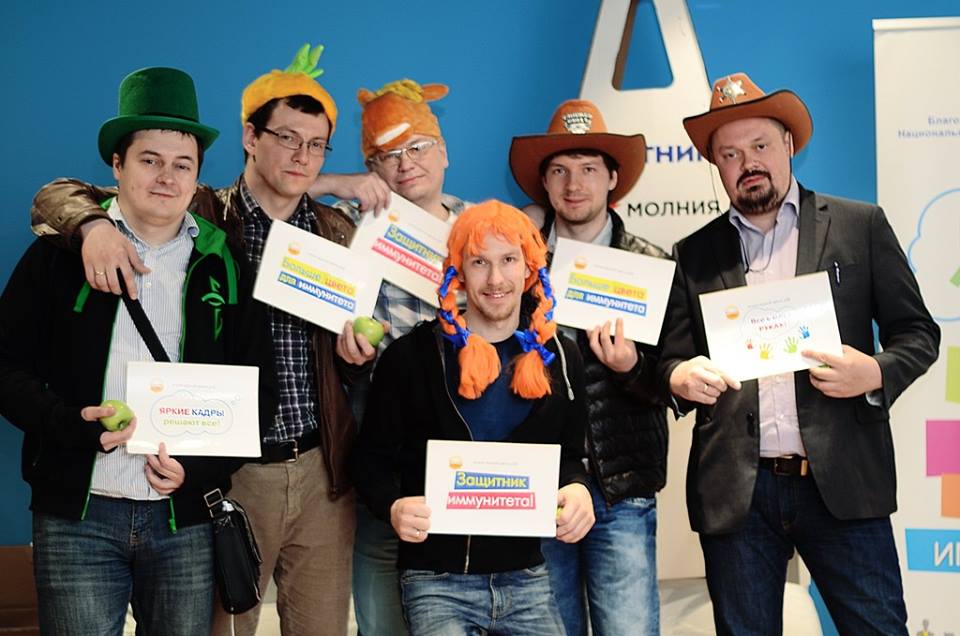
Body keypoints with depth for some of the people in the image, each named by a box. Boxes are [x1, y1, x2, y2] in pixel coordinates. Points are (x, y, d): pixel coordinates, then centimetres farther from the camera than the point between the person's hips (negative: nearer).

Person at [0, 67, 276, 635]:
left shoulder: (224, 267, 9)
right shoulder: (61, 254, 5)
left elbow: (259, 390, 8)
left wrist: (198, 466, -7)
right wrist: (78, 426, -15)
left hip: (185, 518, 1)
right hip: (77, 513, -1)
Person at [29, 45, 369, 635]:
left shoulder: (339, 231, 8)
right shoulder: (200, 218, -1)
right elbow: (57, 196, -2)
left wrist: (357, 353, -10)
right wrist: (93, 225, -24)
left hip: (323, 471, 3)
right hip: (230, 470, -3)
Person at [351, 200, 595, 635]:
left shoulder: (557, 357, 5)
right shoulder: (413, 354, -6)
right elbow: (373, 457, 0)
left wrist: (577, 489, -8)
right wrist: (393, 506, -20)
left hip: (525, 578, 3)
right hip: (437, 581, -3)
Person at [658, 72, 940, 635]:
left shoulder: (861, 225, 7)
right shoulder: (694, 254, 11)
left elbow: (918, 332, 8)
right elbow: (672, 361, 13)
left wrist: (876, 373, -13)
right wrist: (681, 376, -11)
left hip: (841, 482, -1)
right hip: (736, 491, 2)